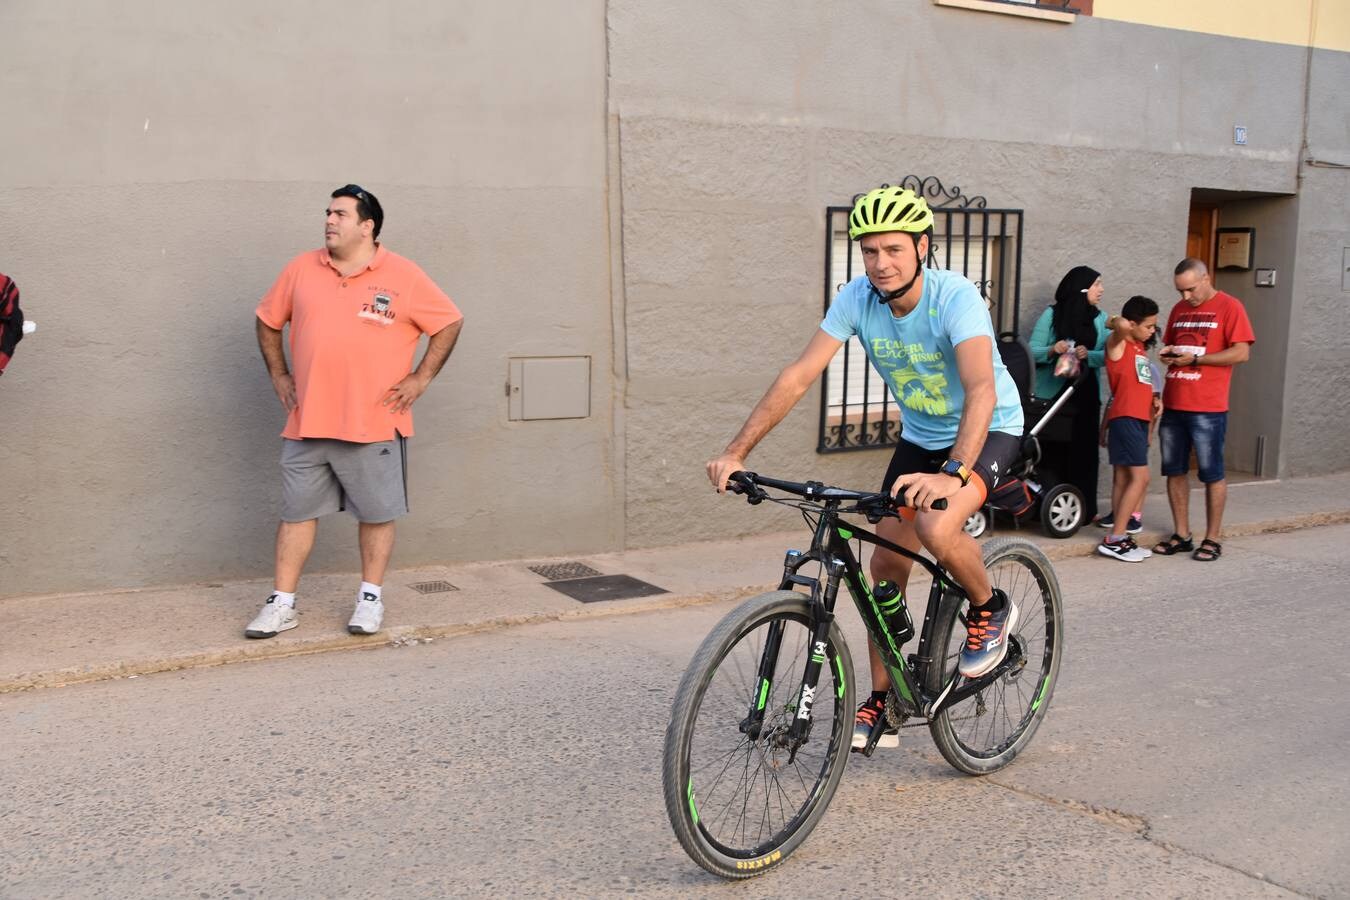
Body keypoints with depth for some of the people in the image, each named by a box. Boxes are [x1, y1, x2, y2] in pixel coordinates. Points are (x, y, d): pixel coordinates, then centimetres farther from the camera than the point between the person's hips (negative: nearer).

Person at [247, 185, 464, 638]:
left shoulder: (404, 276, -4)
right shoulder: (301, 269, 5)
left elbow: (450, 322, 2)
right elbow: (268, 320, 18)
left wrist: (421, 377, -3)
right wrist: (278, 375, 11)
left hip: (375, 425, -3)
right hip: (307, 423, 3)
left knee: (376, 513, 7)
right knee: (297, 511, 8)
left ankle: (371, 598, 22)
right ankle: (282, 603, 17)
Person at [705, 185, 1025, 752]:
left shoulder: (956, 297, -29)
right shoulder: (857, 298, -15)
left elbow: (981, 391, -42)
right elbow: (799, 375, -19)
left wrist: (952, 473, -58)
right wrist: (736, 452, -28)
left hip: (988, 430, -5)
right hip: (919, 434, 6)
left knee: (937, 528, -32)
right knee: (886, 562, 1)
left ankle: (990, 610, 1)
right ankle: (882, 705, 15)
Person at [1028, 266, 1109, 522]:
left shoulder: (1100, 318, 9)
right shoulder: (1052, 314, -1)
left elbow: (1107, 355, -1)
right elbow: (1032, 351, -5)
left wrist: (1087, 355, -19)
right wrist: (1052, 350, -23)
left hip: (1086, 394, 3)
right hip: (1052, 393, -3)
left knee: (1084, 450, 3)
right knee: (1053, 451, -5)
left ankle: (1084, 508, 10)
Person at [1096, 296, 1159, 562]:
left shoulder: (1141, 348, 18)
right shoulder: (1118, 344, -6)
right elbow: (1121, 326, -29)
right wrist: (1114, 321, -8)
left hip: (1139, 418, 8)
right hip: (1125, 417, -8)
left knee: (1123, 478, 8)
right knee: (1139, 477, -12)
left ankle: (1119, 539, 10)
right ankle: (1115, 539, -9)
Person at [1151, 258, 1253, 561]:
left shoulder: (1229, 306, -4)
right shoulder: (1179, 309, 16)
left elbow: (1241, 353, -10)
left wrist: (1195, 359, -15)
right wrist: (1167, 353, 3)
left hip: (1207, 408, -6)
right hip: (1173, 404, 6)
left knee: (1211, 473, 1)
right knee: (1175, 470, 9)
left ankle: (1212, 539, 9)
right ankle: (1181, 535, 18)